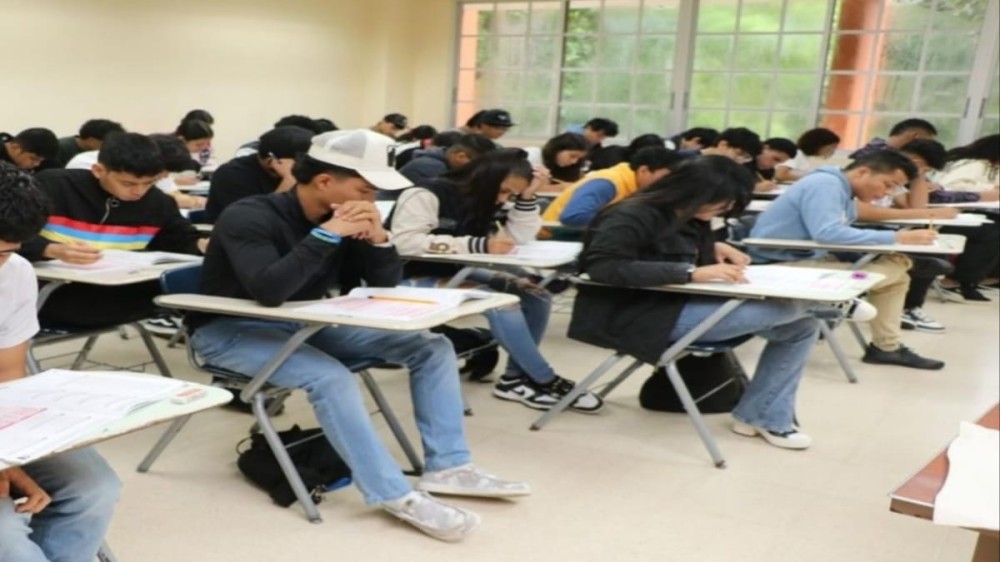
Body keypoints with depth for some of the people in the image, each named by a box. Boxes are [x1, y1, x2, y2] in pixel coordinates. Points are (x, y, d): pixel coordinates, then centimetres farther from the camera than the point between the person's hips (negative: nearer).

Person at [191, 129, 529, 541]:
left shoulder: (343, 216, -2)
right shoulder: (249, 217, -21)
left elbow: (386, 284, 0)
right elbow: (269, 292, -36)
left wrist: (378, 237, -19)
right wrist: (326, 234, -35)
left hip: (304, 324, 7)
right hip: (230, 330, -7)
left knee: (431, 347, -5)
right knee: (331, 377, -37)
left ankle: (447, 466, -5)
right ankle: (396, 496, -28)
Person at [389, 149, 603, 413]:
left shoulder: (485, 201, 9)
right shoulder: (428, 195, -16)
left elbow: (520, 239, 4)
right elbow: (405, 242, -29)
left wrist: (527, 197, -11)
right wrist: (479, 245, -31)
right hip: (415, 279, -8)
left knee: (536, 295, -9)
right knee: (500, 302, -29)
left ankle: (515, 378, -6)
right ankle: (546, 381, -16)